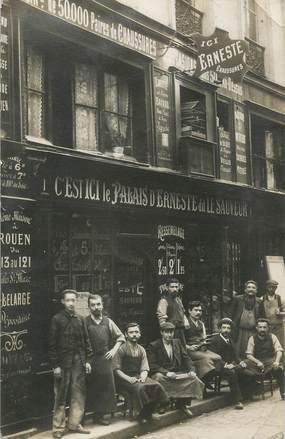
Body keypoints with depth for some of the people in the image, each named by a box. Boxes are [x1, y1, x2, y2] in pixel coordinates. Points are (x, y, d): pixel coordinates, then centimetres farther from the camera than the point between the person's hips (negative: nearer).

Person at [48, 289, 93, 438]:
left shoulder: (80, 320, 11)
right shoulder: (57, 319, -3)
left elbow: (86, 341, 14)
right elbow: (52, 344, -6)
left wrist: (87, 360, 7)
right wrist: (55, 365, -10)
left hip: (79, 363, 4)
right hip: (63, 363, -4)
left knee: (79, 394, 6)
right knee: (60, 397, 1)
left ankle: (74, 424, 16)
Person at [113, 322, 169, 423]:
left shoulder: (141, 350, 14)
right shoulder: (121, 349, -2)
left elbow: (145, 369, 10)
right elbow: (117, 369, -6)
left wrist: (143, 376, -13)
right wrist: (128, 378, -20)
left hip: (139, 377, 5)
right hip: (125, 379, -5)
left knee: (157, 386, -23)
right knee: (140, 388, -37)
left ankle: (146, 414, -12)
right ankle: (142, 413, -18)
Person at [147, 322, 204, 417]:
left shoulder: (177, 342, 16)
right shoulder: (153, 346, -1)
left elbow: (186, 358, 10)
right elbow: (152, 365, -9)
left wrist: (191, 370, -10)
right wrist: (166, 373, -22)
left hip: (177, 373, 5)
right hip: (161, 374, -5)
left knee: (193, 378, -20)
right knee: (159, 377, -38)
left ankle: (183, 403, -9)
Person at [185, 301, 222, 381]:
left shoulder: (201, 324, 20)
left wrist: (204, 343, 3)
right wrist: (189, 347, -18)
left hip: (201, 349, 6)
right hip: (190, 350, -6)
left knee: (217, 358, -18)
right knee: (206, 358, -32)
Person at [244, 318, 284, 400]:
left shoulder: (272, 337, 1)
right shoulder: (252, 339, -2)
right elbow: (249, 355, -6)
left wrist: (277, 361, -26)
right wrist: (257, 362, -25)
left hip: (271, 362, 0)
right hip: (256, 362, 1)